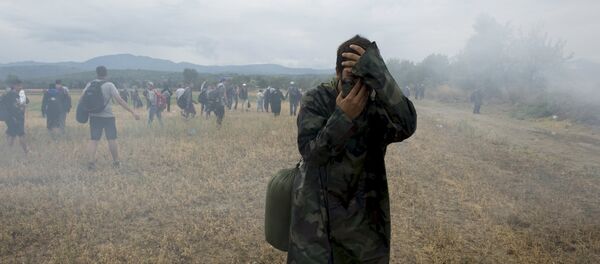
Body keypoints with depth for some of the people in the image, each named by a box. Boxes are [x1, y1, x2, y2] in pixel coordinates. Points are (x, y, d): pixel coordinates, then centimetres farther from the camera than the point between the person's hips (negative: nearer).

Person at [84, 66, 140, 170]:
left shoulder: (89, 85, 2)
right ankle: (116, 162, 13)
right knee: (112, 139, 6)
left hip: (94, 116, 3)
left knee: (93, 140, 6)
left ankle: (91, 162, -3)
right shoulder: (109, 85, -8)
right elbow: (119, 100, -14)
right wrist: (132, 112, -13)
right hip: (108, 116, -2)